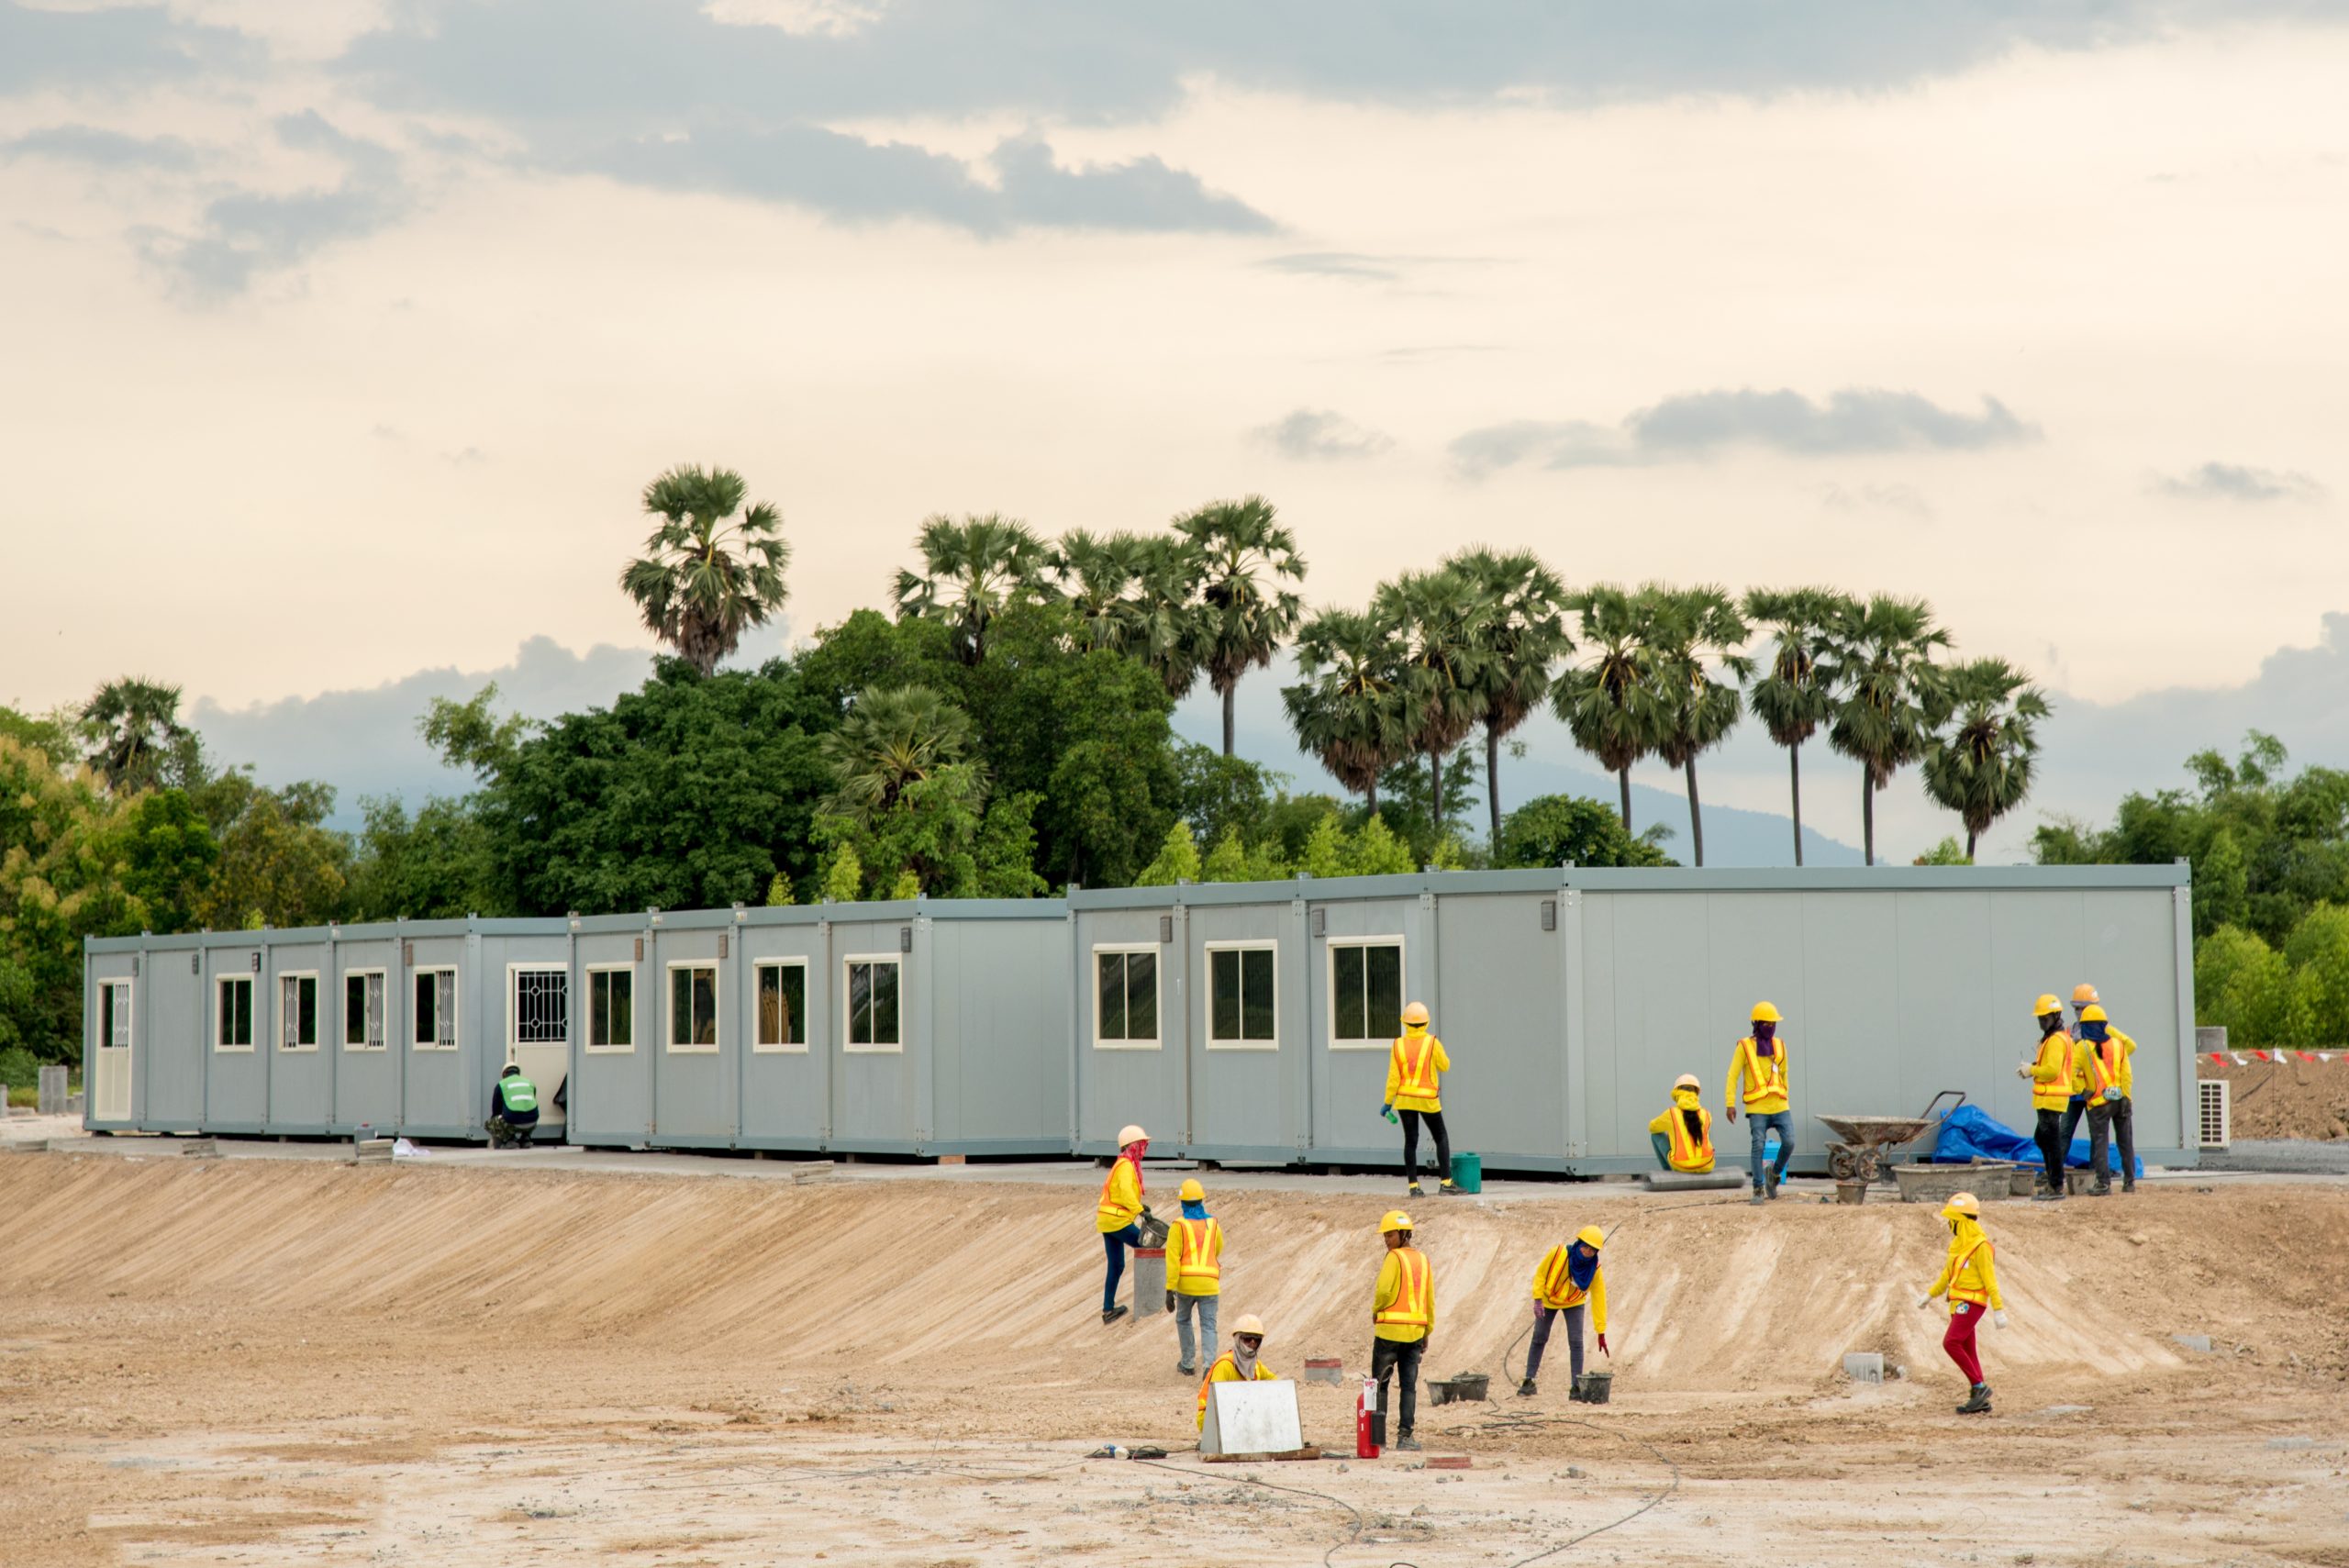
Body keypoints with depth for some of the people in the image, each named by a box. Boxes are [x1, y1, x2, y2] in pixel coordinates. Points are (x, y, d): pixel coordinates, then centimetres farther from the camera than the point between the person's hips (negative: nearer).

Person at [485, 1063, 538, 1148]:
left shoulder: (501, 1085, 14)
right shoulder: (530, 1083, 23)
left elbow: (495, 1110, 22)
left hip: (512, 1122, -4)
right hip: (531, 1122, 4)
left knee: (488, 1124, 22)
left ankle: (508, 1140, 3)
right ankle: (525, 1139, 17)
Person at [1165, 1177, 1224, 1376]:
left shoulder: (1178, 1226, -4)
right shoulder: (1213, 1224, 7)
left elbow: (1173, 1259, -10)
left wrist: (1170, 1290, -10)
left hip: (1186, 1283, -1)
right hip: (1210, 1284, 1)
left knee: (1183, 1320, 22)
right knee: (1208, 1327, 0)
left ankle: (1188, 1364, 27)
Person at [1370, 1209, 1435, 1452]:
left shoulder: (1394, 1258, -10)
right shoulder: (1423, 1259, 11)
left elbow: (1384, 1290, -20)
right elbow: (1430, 1299, 12)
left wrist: (1376, 1311, 0)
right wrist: (1427, 1333, 17)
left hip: (1390, 1329, -5)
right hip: (1415, 1330, 5)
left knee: (1380, 1384, 3)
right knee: (1409, 1385, 6)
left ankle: (1377, 1435, -1)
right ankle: (1405, 1435, 1)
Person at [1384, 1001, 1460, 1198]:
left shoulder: (1398, 1045, -5)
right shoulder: (1432, 1043, -12)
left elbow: (1393, 1077, -4)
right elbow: (1445, 1066, 2)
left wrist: (1388, 1102, 2)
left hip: (1404, 1099, 2)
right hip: (1427, 1100, -2)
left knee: (1411, 1141, 6)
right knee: (1441, 1138, 11)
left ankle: (1413, 1186, 4)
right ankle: (1446, 1182, 5)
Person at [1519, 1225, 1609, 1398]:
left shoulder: (1595, 1270, -28)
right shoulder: (1558, 1254, -33)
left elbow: (1599, 1300, -22)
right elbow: (1540, 1273, -17)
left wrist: (1601, 1333, -20)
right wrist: (1537, 1300, -23)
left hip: (1574, 1303, 0)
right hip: (1549, 1299, 0)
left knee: (1576, 1342, -11)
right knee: (1539, 1338, 4)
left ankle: (1577, 1385, -5)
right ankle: (1529, 1381, 13)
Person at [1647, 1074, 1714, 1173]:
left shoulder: (1671, 1114, -3)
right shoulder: (1706, 1114, 4)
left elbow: (1652, 1127, 18)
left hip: (1680, 1165, -3)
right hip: (1705, 1166, 3)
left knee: (1656, 1135, 22)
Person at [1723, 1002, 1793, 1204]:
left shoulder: (1780, 1045, 12)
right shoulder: (1745, 1047, -1)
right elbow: (1733, 1076, -3)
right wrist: (1730, 1104, -11)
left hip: (1779, 1105, 4)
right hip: (1757, 1108, -4)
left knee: (1789, 1142, -9)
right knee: (1759, 1146, -10)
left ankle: (1775, 1174, 17)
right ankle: (1758, 1189, -1)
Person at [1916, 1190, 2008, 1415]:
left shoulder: (1980, 1245, -14)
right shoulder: (1959, 1243, 14)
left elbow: (1990, 1279, -15)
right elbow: (1948, 1273, 25)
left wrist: (1998, 1310, -17)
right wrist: (1930, 1295, 27)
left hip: (1971, 1303, -9)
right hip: (1959, 1304, 9)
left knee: (1951, 1343, -18)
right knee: (1968, 1350, 8)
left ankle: (1979, 1386, -12)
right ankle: (1980, 1401, 11)